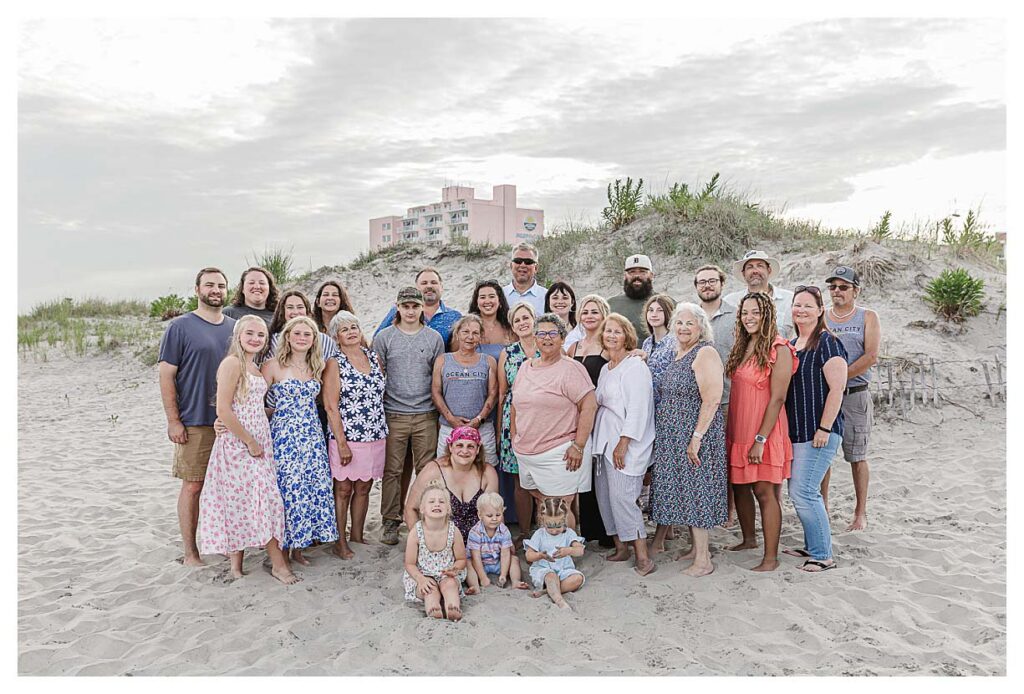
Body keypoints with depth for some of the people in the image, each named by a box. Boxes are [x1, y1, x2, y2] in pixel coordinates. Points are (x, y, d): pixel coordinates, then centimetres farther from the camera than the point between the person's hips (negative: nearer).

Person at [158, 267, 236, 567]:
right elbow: (166, 376, -5)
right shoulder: (180, 327, -3)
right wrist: (174, 421, -10)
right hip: (194, 424, -4)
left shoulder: (235, 327, 11)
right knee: (193, 486, 1)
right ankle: (191, 552, 13)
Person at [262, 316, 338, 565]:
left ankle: (298, 547, 19)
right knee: (287, 488, -4)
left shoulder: (318, 367, 11)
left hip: (312, 435, 5)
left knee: (312, 488, 4)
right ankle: (280, 551, 11)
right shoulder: (273, 366, -5)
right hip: (283, 436, -5)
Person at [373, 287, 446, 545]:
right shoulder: (384, 337, 4)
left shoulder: (434, 338, 8)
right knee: (392, 470, 3)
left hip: (426, 415, 1)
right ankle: (391, 521, 14)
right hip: (394, 414, -1)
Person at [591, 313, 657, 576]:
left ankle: (643, 557, -4)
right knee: (604, 495, 10)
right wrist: (599, 440, 13)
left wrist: (623, 443, -19)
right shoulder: (606, 369, 17)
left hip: (625, 442, -8)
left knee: (621, 497, -11)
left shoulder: (635, 366, -9)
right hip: (604, 440, 9)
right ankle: (620, 548, 22)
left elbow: (637, 409, -16)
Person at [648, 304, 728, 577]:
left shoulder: (705, 353, -13)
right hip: (671, 437, 9)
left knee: (694, 491, -3)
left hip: (694, 435, -9)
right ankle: (695, 547, 27)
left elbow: (711, 400, -21)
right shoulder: (676, 354, 13)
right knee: (678, 489, 14)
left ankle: (703, 559, 7)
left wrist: (697, 437, -23)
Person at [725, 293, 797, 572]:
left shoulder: (779, 350, -12)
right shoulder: (742, 348, 10)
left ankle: (771, 557, 6)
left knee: (764, 491, -3)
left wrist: (761, 439, -19)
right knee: (739, 486, 16)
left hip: (764, 432, -7)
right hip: (738, 430, 7)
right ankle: (749, 539, 34)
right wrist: (729, 431, 12)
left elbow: (777, 399, -16)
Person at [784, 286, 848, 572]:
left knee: (802, 491, -9)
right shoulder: (791, 344, 14)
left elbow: (836, 389, -17)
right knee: (800, 490, 13)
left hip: (818, 432, -8)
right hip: (796, 431, 9)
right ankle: (813, 547, 26)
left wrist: (824, 429, -19)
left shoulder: (826, 343, -11)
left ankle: (823, 556, 3)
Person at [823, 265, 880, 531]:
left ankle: (860, 513, 13)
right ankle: (822, 508, 14)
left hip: (855, 395, -2)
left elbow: (871, 356, -8)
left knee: (857, 456, 3)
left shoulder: (868, 317, 4)